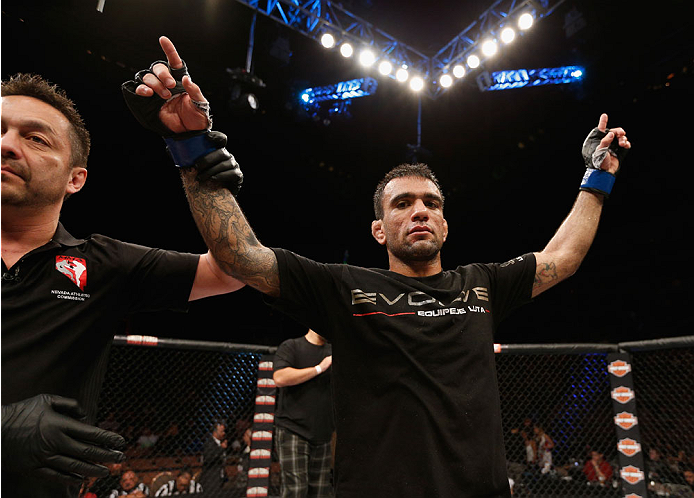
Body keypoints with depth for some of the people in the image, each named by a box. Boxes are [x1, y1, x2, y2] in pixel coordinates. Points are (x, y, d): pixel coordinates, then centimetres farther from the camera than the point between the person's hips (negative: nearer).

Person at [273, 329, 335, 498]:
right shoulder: (291, 346, -2)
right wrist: (319, 368, -14)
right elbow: (280, 378, -18)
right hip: (293, 431, -5)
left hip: (322, 433, 5)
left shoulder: (333, 352, 12)